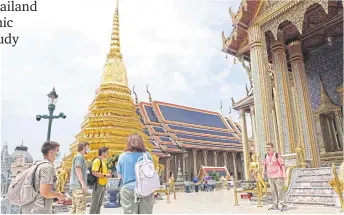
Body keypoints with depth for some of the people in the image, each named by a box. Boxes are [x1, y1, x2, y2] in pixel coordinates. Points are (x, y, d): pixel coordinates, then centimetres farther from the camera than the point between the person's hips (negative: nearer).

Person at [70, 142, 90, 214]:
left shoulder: (78, 156, 21)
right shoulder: (79, 156, -9)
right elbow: (78, 170, -19)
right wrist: (83, 184, -24)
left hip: (75, 185, 10)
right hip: (79, 186, -10)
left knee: (75, 208, 13)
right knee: (81, 209, -10)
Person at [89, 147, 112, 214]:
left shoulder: (104, 161, 15)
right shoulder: (97, 160, -13)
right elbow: (94, 173, -23)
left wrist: (109, 174, 6)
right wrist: (105, 175, -19)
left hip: (103, 185, 9)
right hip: (98, 184, -9)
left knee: (100, 203, 15)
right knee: (95, 203, -3)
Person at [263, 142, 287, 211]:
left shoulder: (277, 155, -8)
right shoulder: (266, 156, 8)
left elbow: (282, 164, -8)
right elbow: (265, 165, 17)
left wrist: (284, 174, -14)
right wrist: (263, 173, 10)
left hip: (278, 176, -5)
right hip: (270, 176, 6)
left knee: (280, 190, -3)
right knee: (273, 191, 9)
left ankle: (284, 205, 5)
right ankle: (275, 205, 16)